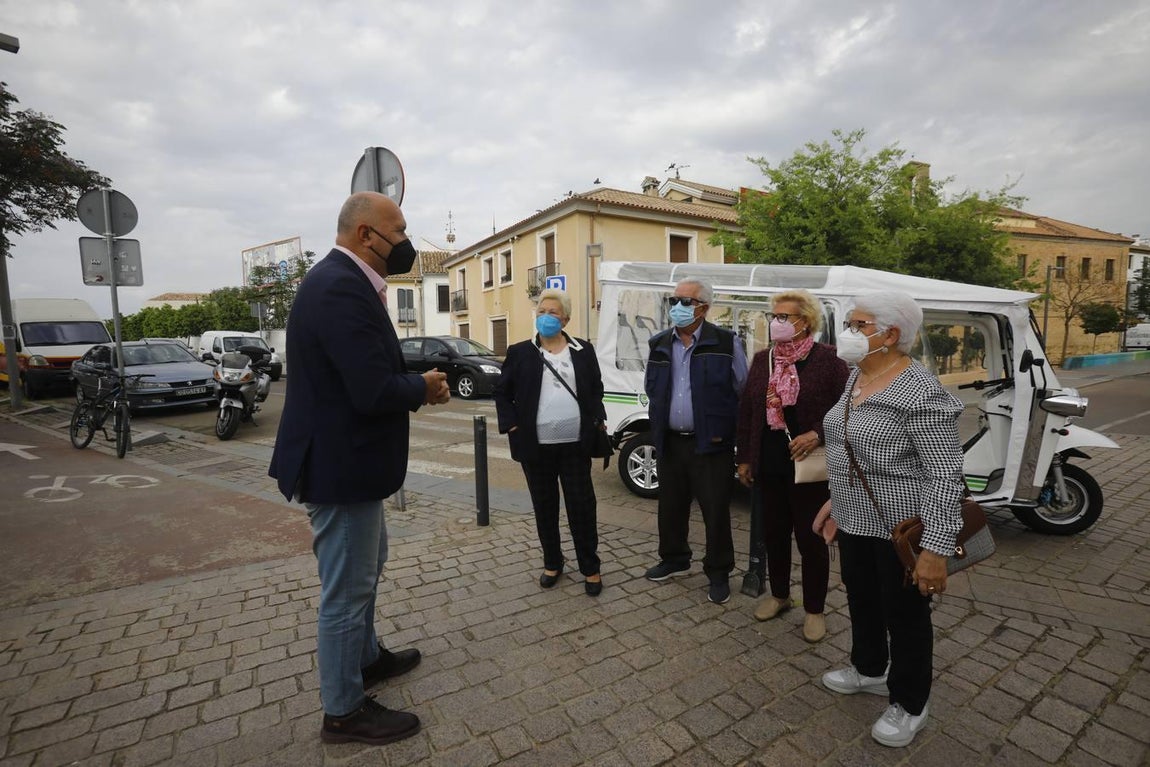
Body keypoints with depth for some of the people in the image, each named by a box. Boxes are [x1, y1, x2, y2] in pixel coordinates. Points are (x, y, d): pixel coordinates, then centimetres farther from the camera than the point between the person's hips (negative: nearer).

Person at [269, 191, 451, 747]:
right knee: (346, 589, 7)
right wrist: (423, 388, -13)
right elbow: (373, 390, -30)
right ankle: (343, 711, 29)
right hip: (341, 465, -11)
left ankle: (366, 657, 49)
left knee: (367, 564, 27)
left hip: (344, 457, 11)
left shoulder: (340, 279, 10)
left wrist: (413, 386, -1)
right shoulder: (342, 288, -24)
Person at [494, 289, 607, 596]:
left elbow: (596, 389, 13)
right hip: (536, 446, 0)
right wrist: (512, 426, -5)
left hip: (575, 444, 0)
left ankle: (590, 568, 22)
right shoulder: (520, 352, 2)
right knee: (544, 507, 12)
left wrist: (597, 420, -1)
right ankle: (552, 564, 31)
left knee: (582, 505, 5)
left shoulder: (583, 350, 6)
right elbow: (502, 393, 6)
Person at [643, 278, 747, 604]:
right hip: (669, 442, 5)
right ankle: (674, 559, 38)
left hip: (710, 444, -4)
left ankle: (718, 573, 25)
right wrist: (659, 423, 10)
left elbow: (743, 392, -4)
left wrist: (723, 429, -5)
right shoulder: (659, 344, 7)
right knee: (670, 506, 17)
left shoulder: (726, 343, -7)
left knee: (716, 511, 5)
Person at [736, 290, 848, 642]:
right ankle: (779, 595, 37)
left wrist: (816, 434, -21)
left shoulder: (827, 359, -7)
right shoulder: (762, 359, 7)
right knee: (774, 533, 17)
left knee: (811, 538, 8)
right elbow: (746, 410, 9)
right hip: (768, 466, 5)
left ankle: (814, 610, 27)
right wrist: (744, 457, 8)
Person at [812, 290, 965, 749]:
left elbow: (946, 475, -22)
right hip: (855, 521, 8)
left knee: (904, 614, 12)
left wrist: (936, 549, -23)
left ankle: (909, 703, 36)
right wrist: (836, 500, 18)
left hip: (902, 527, -8)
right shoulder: (857, 377, 5)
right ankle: (869, 670, 48)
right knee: (861, 599, 24)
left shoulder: (920, 393, -22)